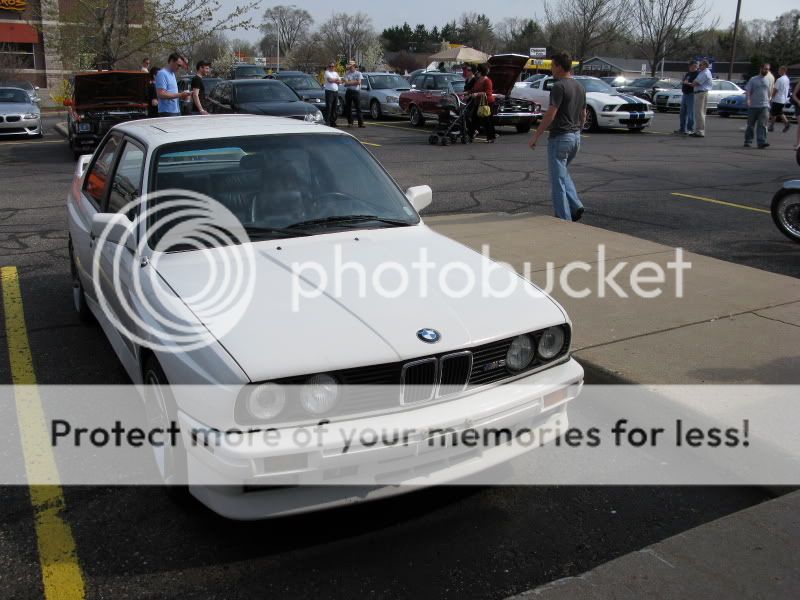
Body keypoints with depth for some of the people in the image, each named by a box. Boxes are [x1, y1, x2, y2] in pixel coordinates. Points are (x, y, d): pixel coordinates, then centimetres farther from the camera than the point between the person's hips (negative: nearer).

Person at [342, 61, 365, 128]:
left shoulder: (358, 73, 5)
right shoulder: (347, 74, 7)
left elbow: (359, 82, -8)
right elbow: (346, 83, -6)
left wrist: (350, 82, -5)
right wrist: (355, 81, -6)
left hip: (356, 92, -2)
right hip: (348, 92, 2)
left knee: (358, 108, -5)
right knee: (348, 108, 4)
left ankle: (360, 123, -7)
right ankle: (350, 122, 14)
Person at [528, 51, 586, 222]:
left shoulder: (559, 87, -16)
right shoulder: (580, 87, 11)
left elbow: (550, 115, -21)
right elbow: (583, 115, 16)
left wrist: (535, 136, -15)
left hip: (560, 138, -9)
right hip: (575, 137, 9)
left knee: (558, 180, 0)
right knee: (563, 174, 24)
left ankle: (564, 219, 3)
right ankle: (576, 206, 10)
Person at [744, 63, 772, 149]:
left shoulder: (768, 81, 13)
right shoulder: (753, 80, 3)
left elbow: (768, 93, 21)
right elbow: (747, 90, -4)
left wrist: (768, 102, 20)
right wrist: (748, 99, -20)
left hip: (764, 106, 2)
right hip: (753, 106, -2)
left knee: (762, 125, -10)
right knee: (750, 125, 7)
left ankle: (761, 142, -16)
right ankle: (748, 141, 17)